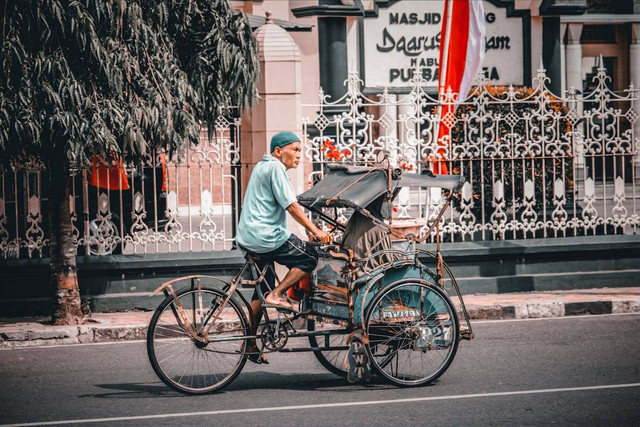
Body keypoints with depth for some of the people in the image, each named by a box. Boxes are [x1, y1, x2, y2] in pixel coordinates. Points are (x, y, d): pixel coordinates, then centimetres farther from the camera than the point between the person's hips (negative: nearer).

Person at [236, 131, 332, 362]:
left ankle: (249, 344, 17)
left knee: (261, 291, 16)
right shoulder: (275, 168, -10)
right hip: (266, 236, -10)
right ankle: (276, 295, -8)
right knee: (309, 259, -2)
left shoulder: (262, 167, 21)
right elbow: (291, 206, -16)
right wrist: (316, 231, -16)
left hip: (248, 238, 10)